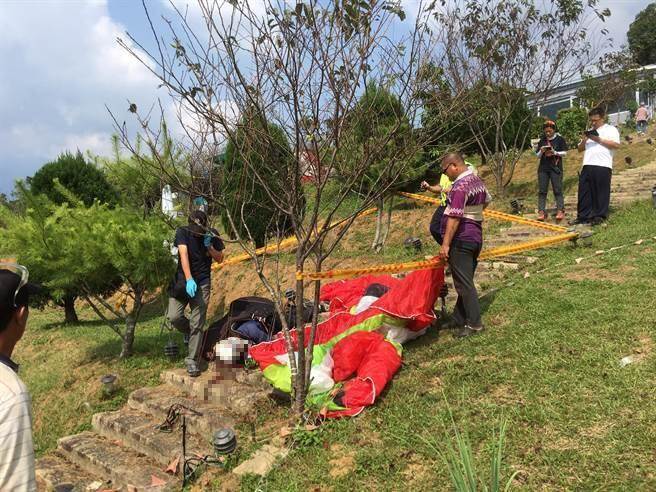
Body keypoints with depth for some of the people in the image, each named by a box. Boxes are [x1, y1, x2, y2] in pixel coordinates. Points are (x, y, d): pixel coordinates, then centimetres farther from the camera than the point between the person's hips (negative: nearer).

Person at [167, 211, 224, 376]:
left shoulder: (212, 235, -1)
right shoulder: (182, 232, -9)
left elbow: (220, 258, 4)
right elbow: (184, 254, -21)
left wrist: (209, 246, -15)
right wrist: (189, 279, -32)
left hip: (202, 283, 0)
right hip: (182, 280, 0)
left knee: (197, 323, -6)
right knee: (174, 316, -12)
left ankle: (192, 360, 2)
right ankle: (192, 333, 20)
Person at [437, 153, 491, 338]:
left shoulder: (460, 186, -18)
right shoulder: (478, 181, 11)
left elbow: (454, 217, -23)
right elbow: (486, 200, 31)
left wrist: (445, 244, -22)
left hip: (461, 239, -10)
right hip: (476, 237, 10)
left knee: (463, 283, -4)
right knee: (465, 281, 14)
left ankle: (474, 324, 0)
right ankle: (459, 319, 23)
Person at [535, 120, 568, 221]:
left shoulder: (560, 139, 4)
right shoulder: (542, 141, 13)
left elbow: (564, 153, 1)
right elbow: (538, 156, 14)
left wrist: (555, 152, -14)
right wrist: (541, 151, -7)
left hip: (556, 168, -3)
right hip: (543, 168, 3)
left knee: (557, 190, -5)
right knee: (542, 190, -1)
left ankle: (560, 210, -6)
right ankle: (541, 212, -2)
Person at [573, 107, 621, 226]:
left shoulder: (611, 129, 9)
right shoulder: (589, 132, 28)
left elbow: (616, 145, -6)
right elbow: (580, 149, 24)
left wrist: (599, 139, -8)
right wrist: (583, 140, 5)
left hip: (603, 166, -6)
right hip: (587, 166, 6)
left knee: (601, 192, -4)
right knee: (584, 192, 2)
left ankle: (600, 216, 0)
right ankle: (583, 216, 6)